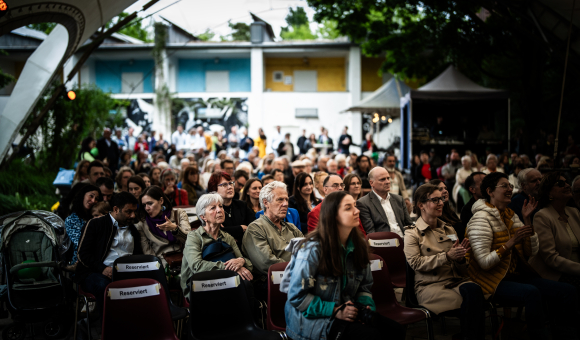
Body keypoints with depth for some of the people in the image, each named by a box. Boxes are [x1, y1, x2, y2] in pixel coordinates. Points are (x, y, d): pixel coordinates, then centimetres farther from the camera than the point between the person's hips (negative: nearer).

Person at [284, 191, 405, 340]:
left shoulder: (359, 245, 5)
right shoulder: (313, 249, -17)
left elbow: (364, 287, 15)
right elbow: (297, 296, -14)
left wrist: (366, 306, -7)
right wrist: (335, 311, -19)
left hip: (347, 311, 7)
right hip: (311, 318, -7)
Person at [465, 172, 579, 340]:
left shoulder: (510, 215, 14)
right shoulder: (481, 219, -10)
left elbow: (532, 252, 9)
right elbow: (484, 263, -18)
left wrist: (527, 221, 0)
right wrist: (511, 242, -25)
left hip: (517, 275, 8)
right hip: (494, 281, -7)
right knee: (531, 292, -36)